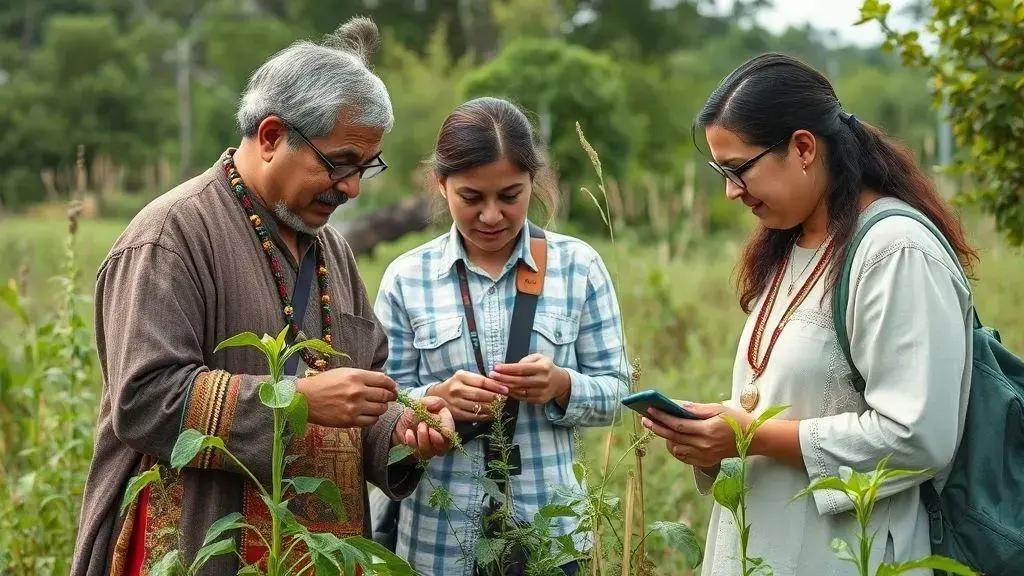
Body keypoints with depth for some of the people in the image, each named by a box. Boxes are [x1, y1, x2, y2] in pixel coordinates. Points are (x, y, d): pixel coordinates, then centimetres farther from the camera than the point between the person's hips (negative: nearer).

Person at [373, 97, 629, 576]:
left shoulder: (578, 266, -1)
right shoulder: (406, 277, -1)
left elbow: (613, 392, 1)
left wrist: (561, 386, -18)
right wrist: (437, 398, -19)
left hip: (548, 526, 0)